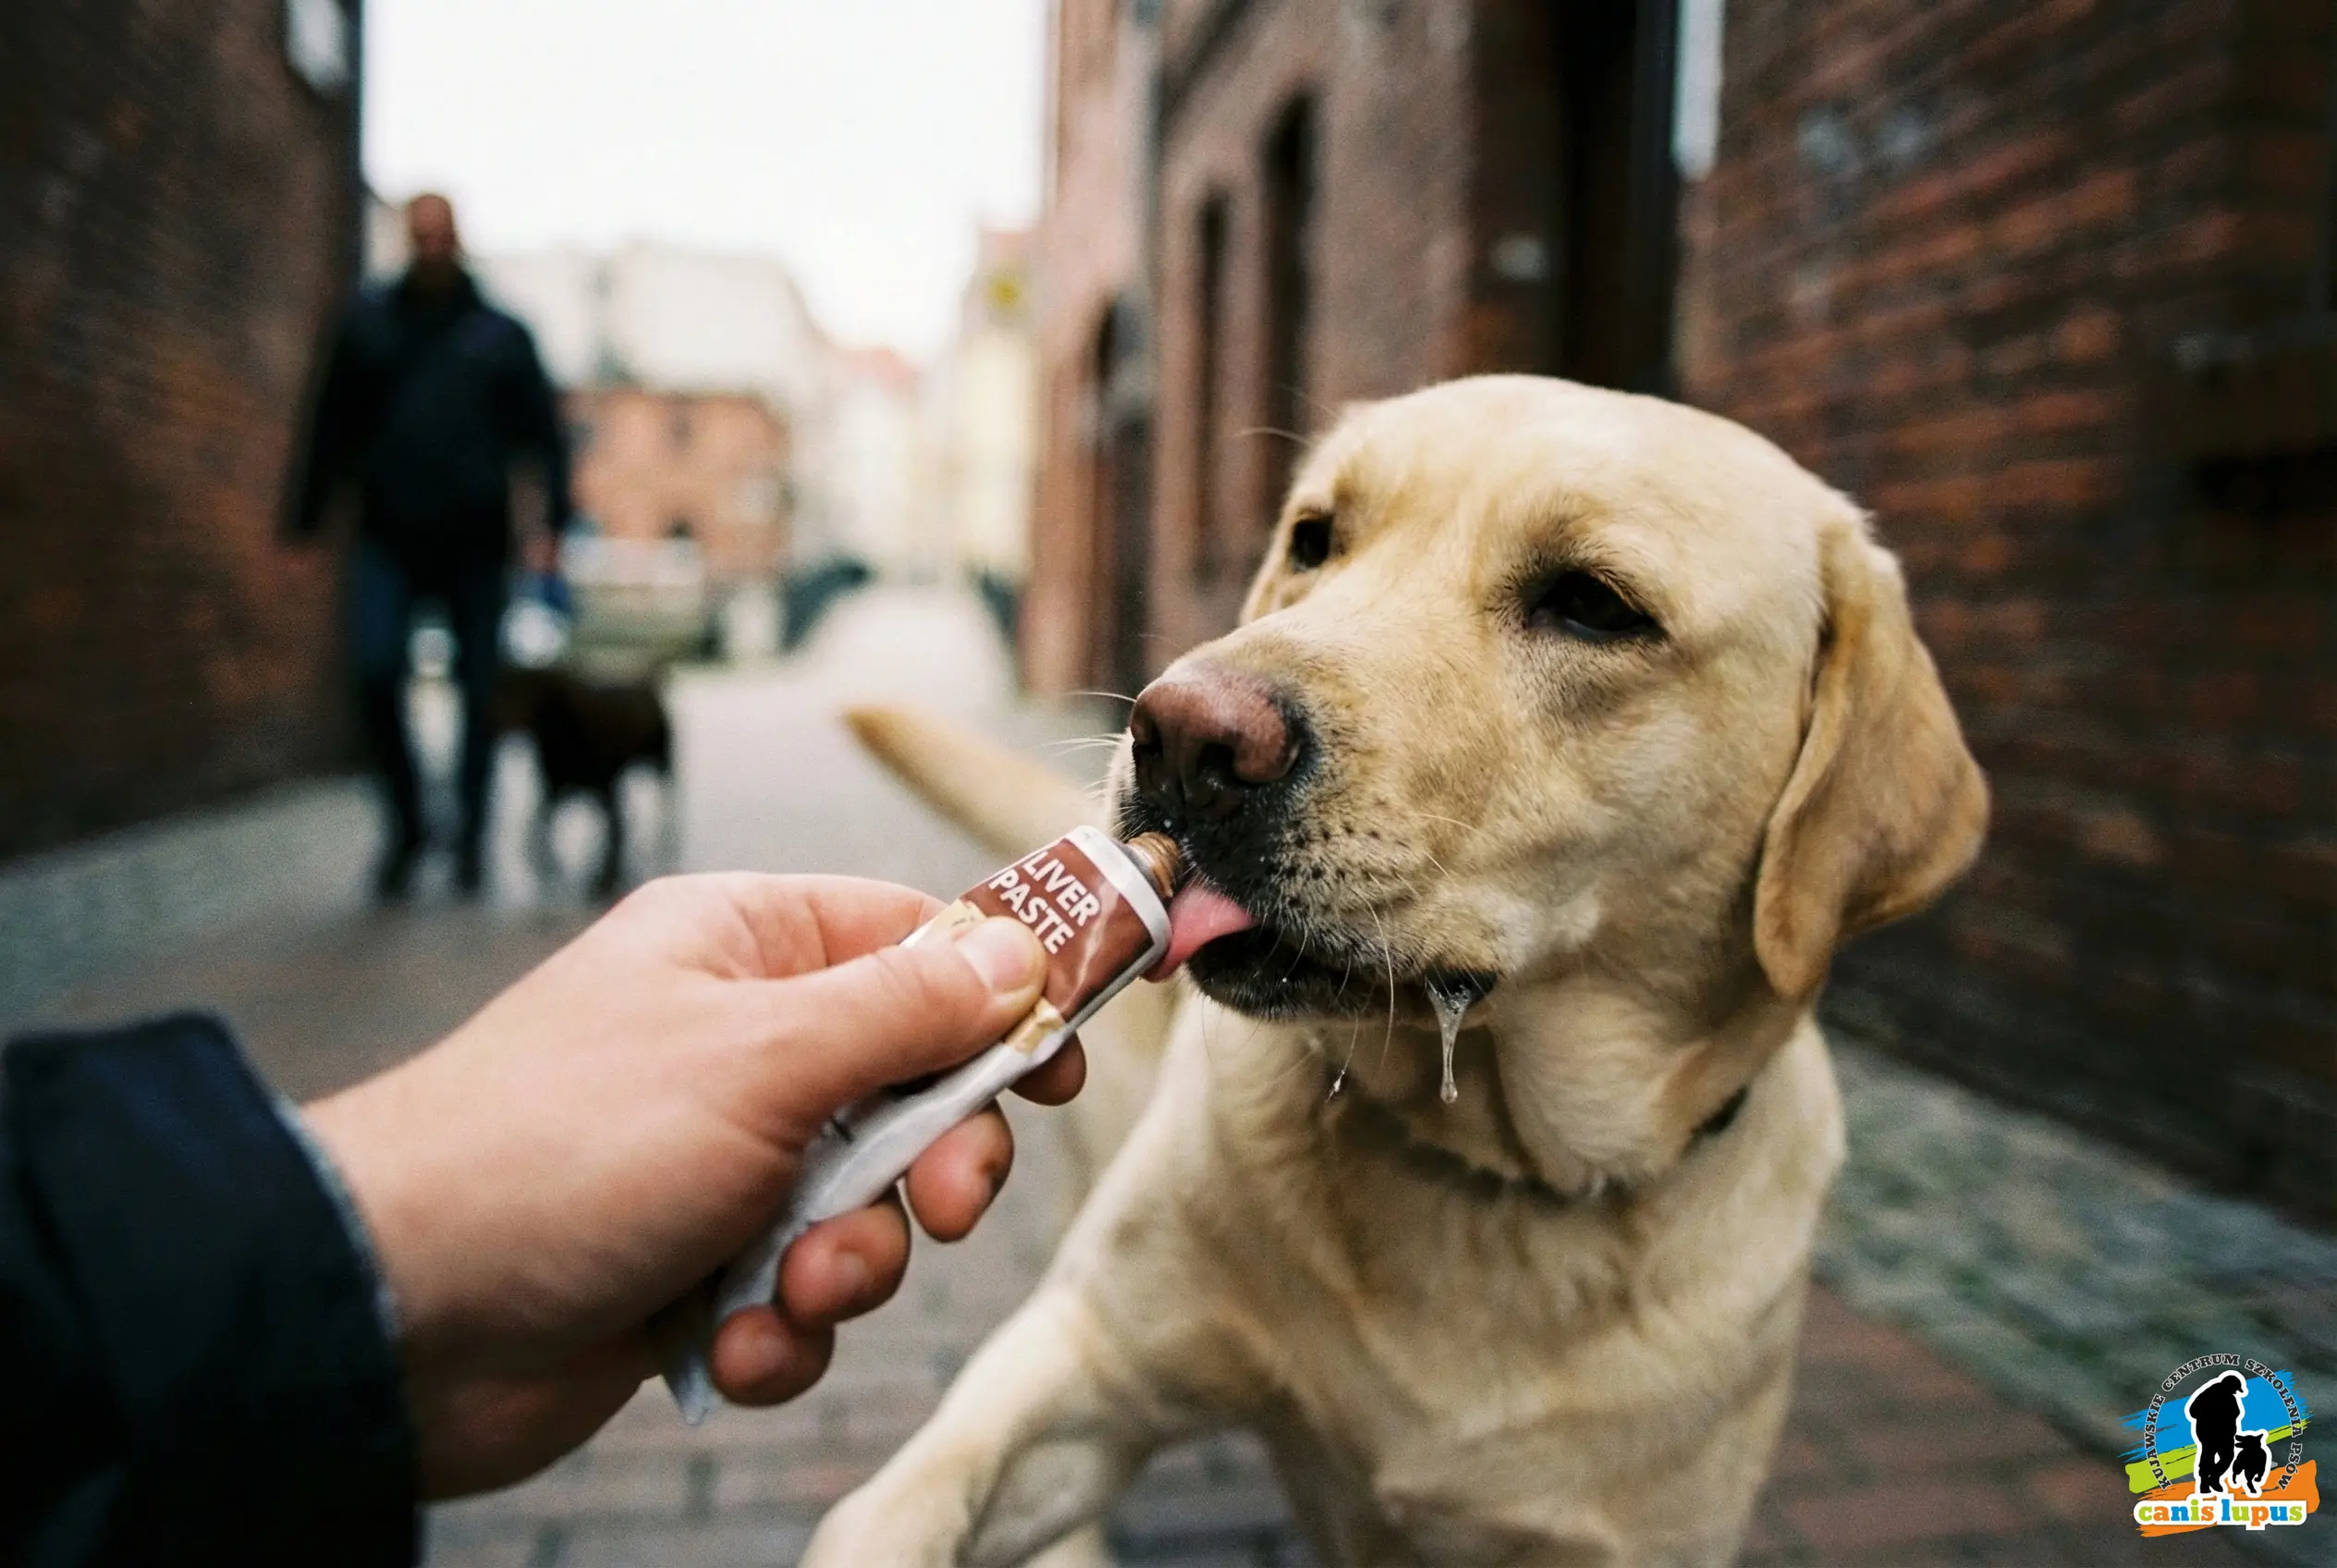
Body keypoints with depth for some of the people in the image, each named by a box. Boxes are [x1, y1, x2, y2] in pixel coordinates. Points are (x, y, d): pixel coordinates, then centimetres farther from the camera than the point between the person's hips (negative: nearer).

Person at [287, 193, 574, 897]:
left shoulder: (501, 334, 8)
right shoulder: (368, 324, 10)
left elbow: (543, 431, 4)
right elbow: (334, 428, 11)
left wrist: (555, 518, -8)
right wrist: (308, 518, 8)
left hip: (475, 541, 0)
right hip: (389, 536, 1)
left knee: (478, 688, 3)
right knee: (375, 670, -13)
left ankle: (472, 834, 17)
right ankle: (404, 821, 5)